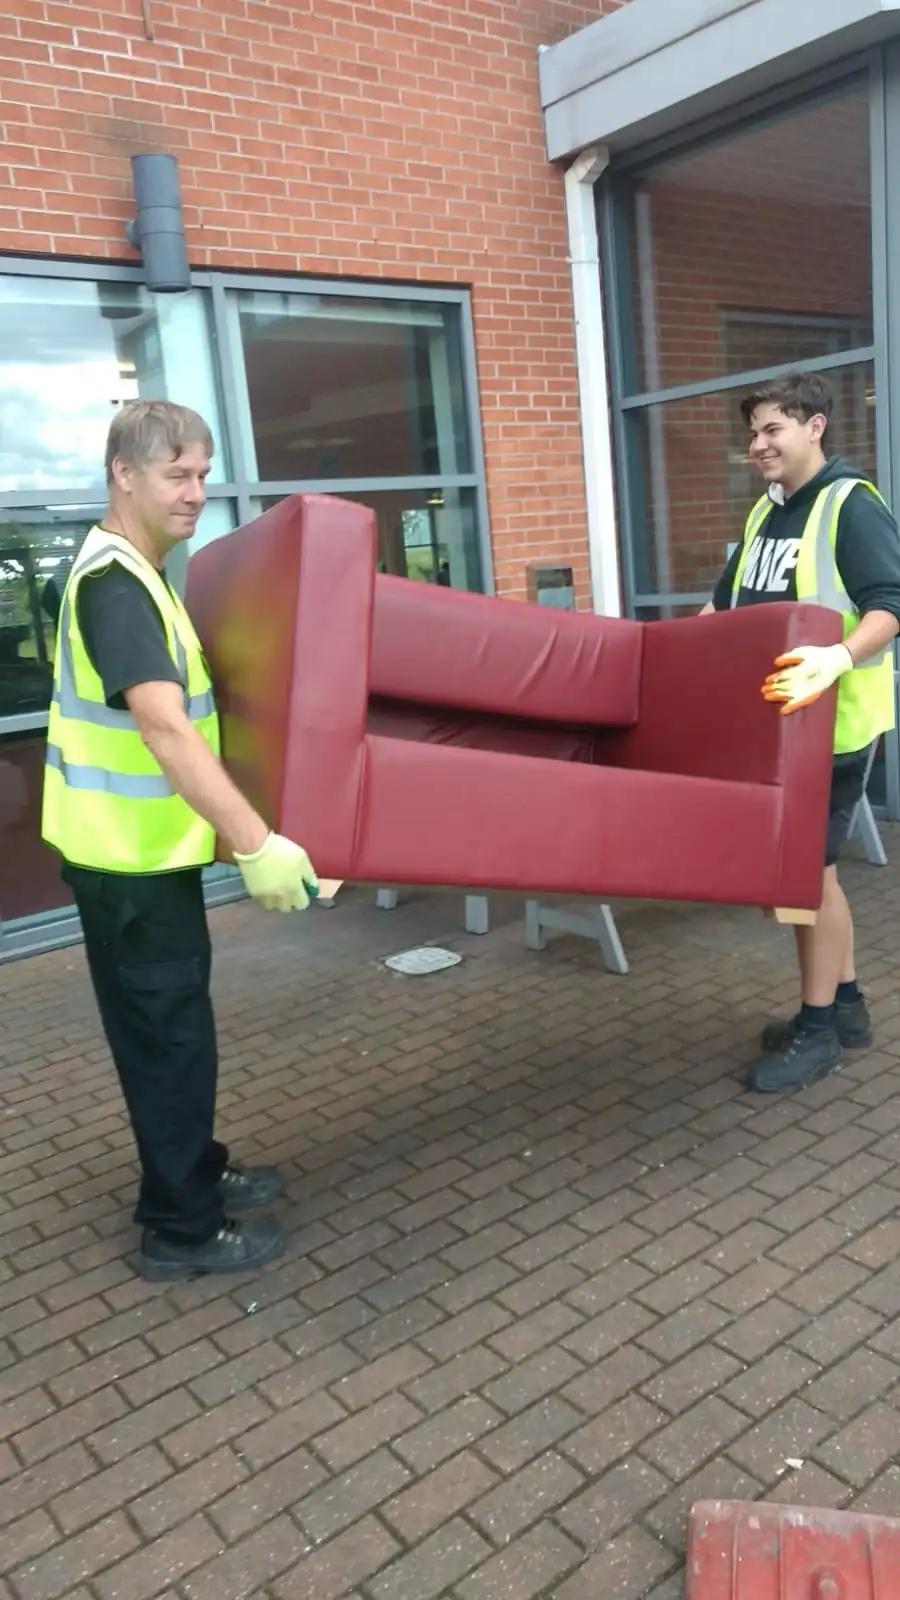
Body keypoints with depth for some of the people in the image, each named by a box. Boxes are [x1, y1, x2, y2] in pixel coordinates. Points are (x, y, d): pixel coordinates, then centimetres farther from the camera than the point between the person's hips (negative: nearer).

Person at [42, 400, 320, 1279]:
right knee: (169, 1031, 2)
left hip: (145, 847, 10)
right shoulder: (112, 583, -22)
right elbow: (164, 727, -33)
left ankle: (198, 1173, 36)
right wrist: (255, 842, -37)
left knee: (172, 1024, 20)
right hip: (129, 857, -10)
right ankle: (182, 1228, 17)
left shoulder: (135, 574, 12)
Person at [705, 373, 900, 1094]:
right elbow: (726, 606, 22)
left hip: (832, 719, -8)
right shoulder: (766, 513, 14)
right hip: (777, 718, 8)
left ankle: (817, 1029, 9)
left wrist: (840, 660, -40)